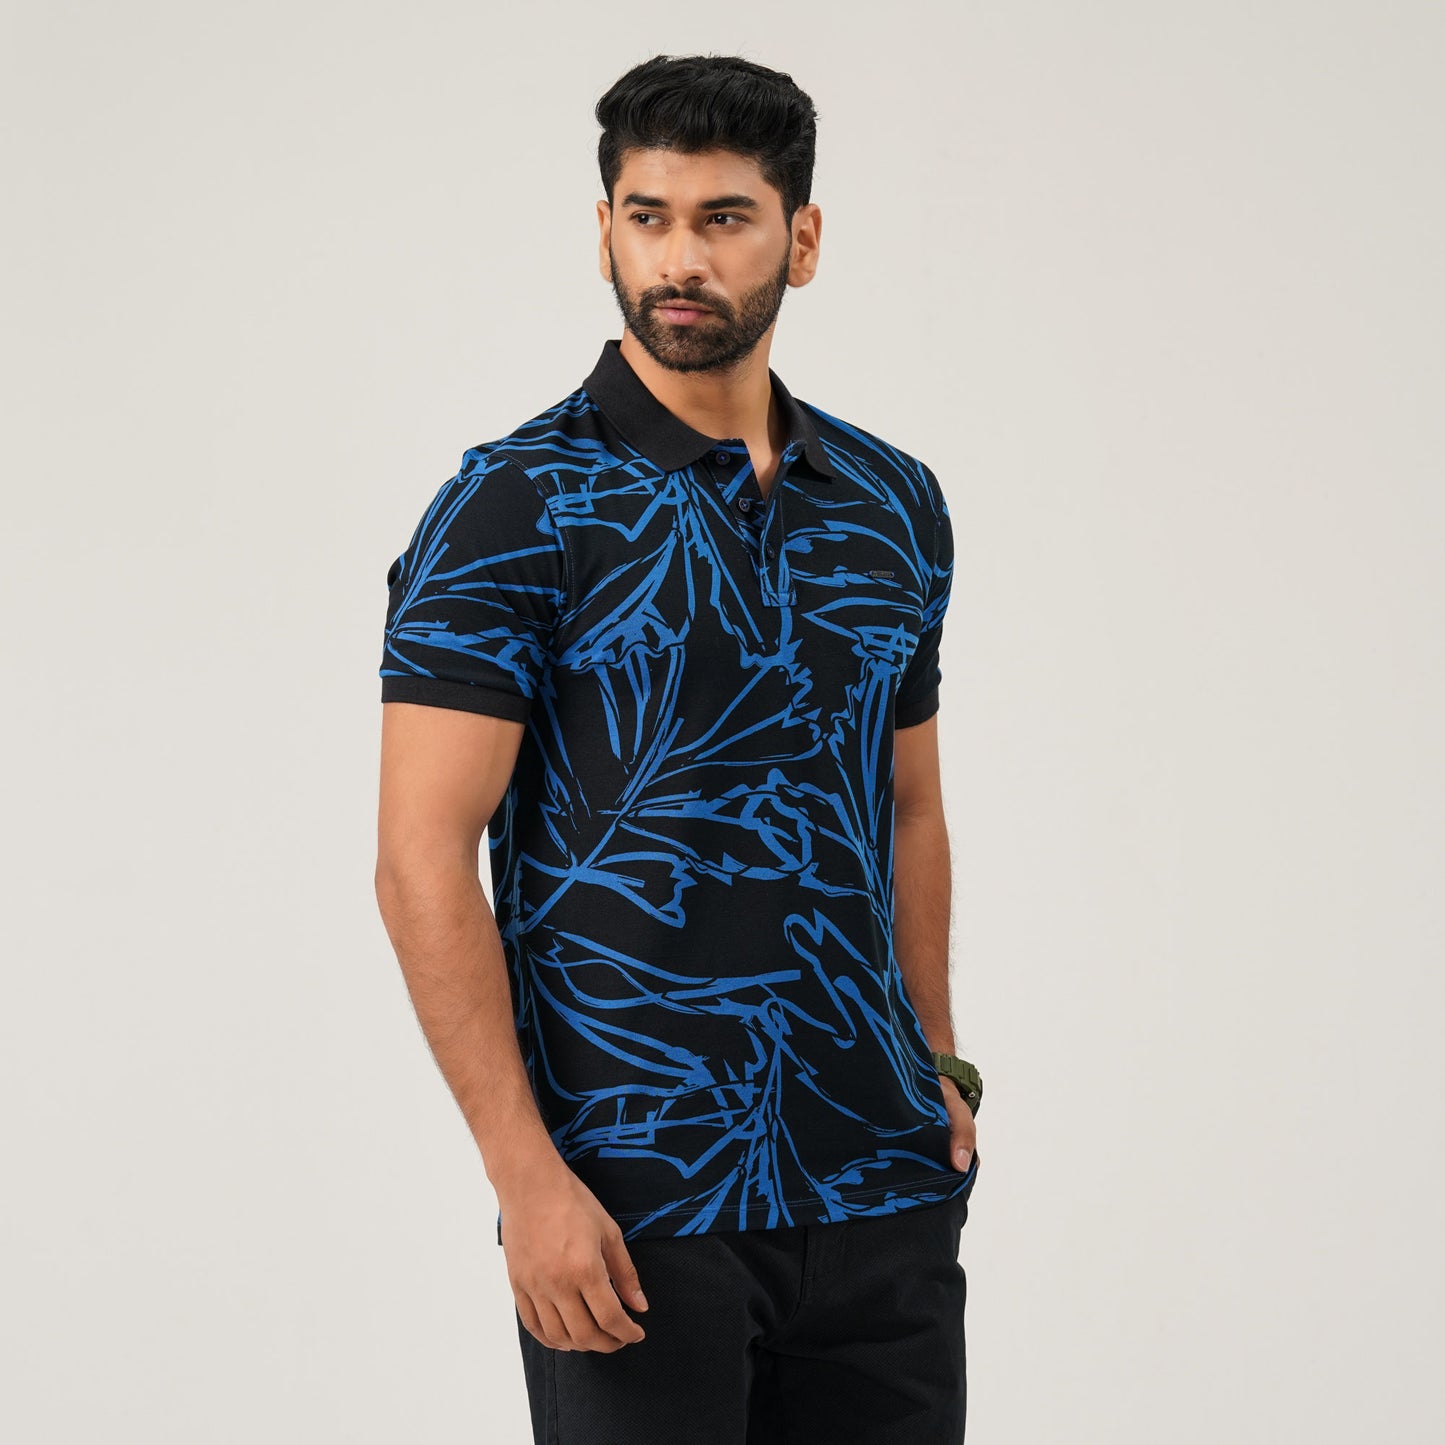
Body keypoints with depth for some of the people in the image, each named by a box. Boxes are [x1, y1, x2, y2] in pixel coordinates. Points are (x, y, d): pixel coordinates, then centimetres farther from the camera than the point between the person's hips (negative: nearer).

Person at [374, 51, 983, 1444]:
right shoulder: (513, 508, -8)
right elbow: (423, 864, -12)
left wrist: (939, 1068, 8)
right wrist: (527, 1178, -18)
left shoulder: (894, 504, 9)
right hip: (632, 1201, -5)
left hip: (881, 1185, 5)